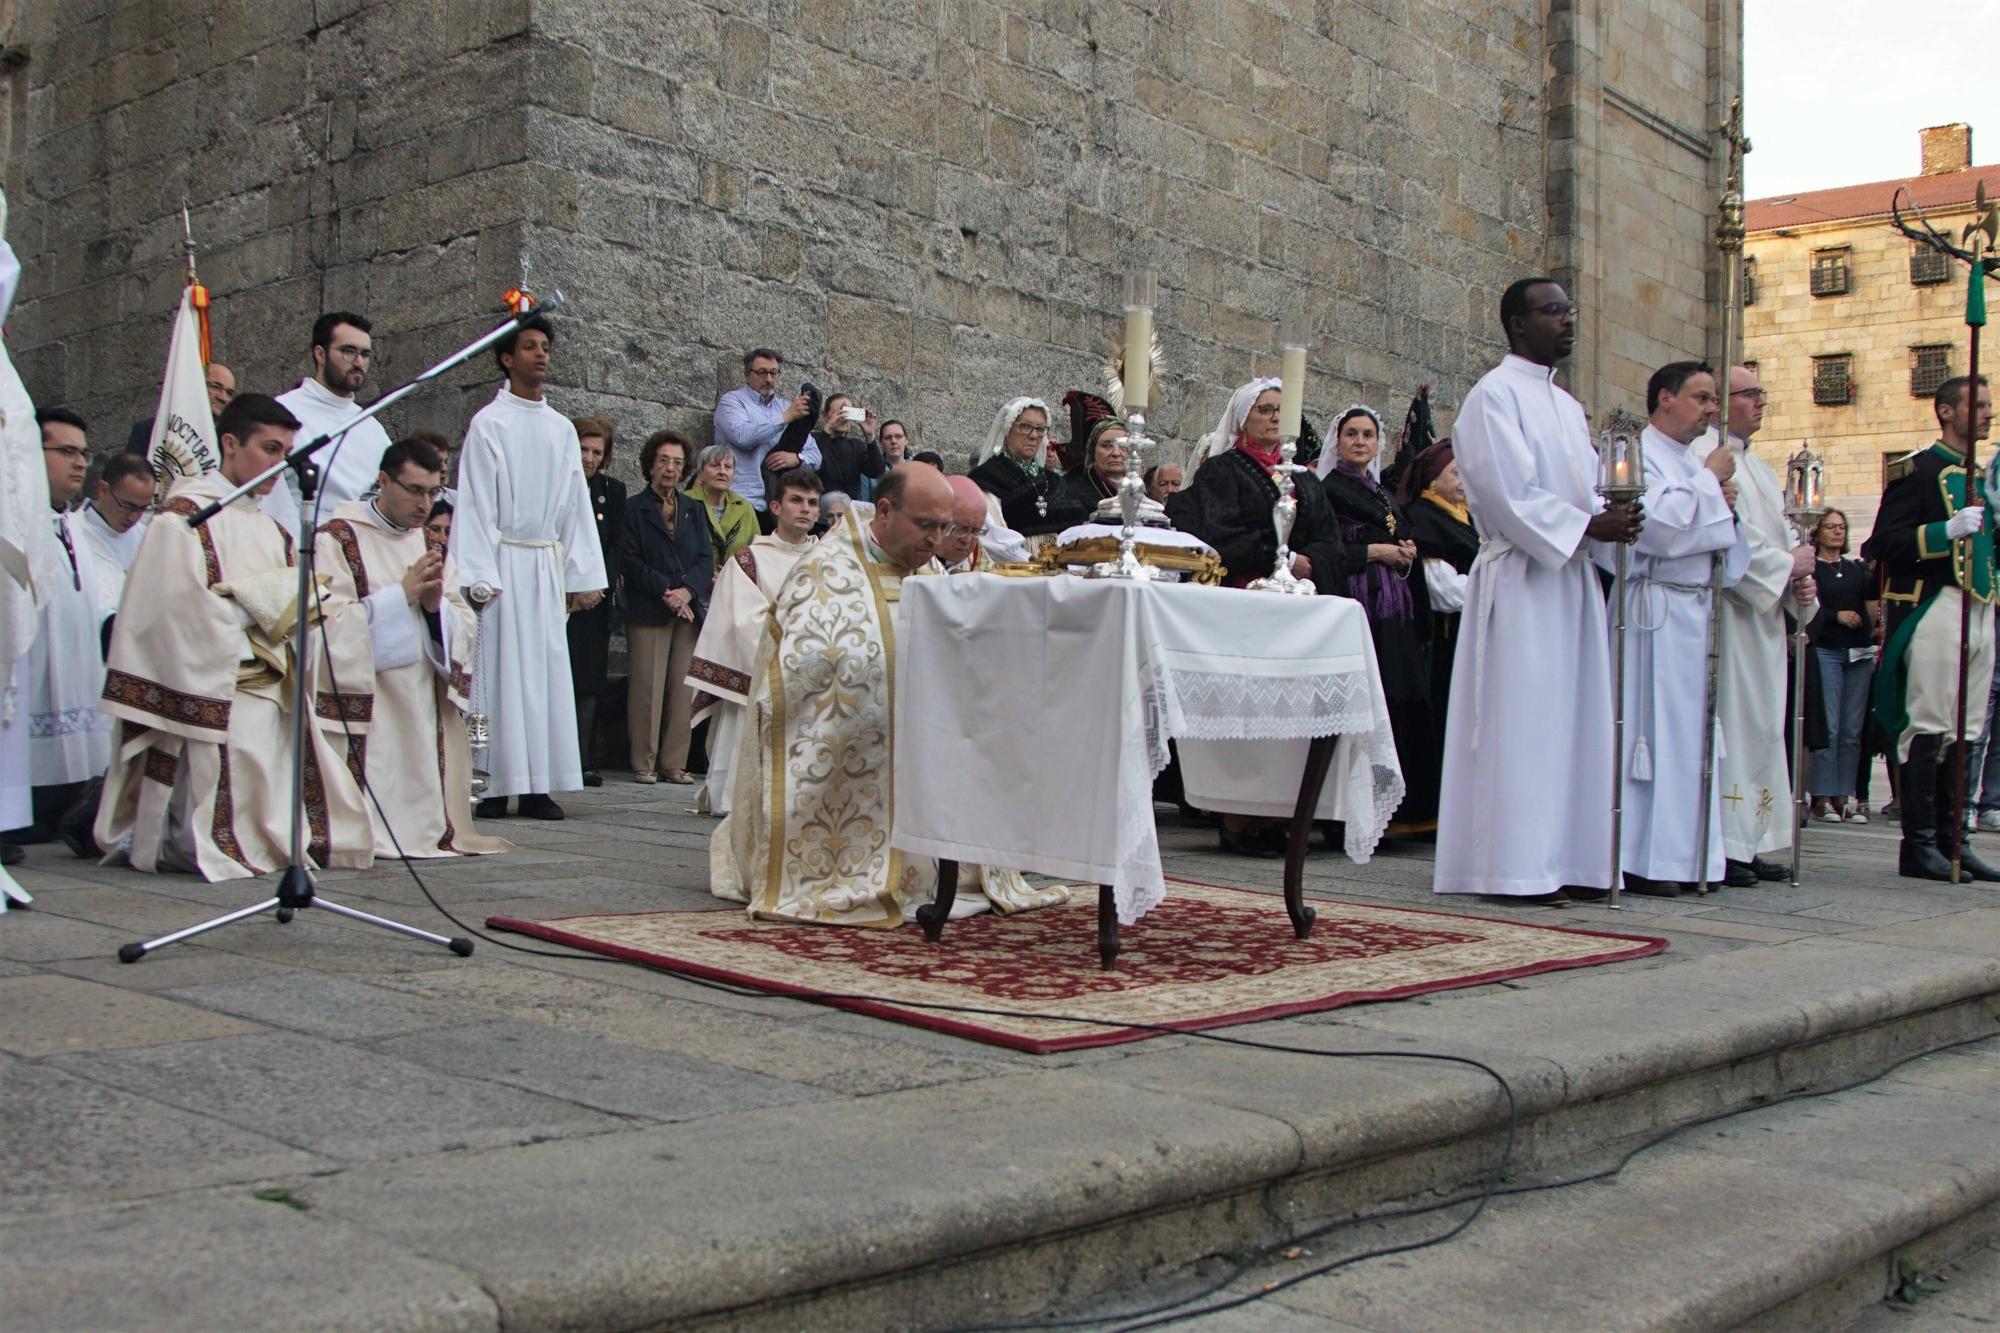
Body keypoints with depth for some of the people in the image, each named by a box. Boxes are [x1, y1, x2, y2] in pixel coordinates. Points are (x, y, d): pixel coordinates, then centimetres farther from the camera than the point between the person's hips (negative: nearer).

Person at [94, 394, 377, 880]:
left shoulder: (272, 529, 22)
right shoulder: (183, 516, -1)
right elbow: (183, 611, -12)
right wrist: (261, 605, -8)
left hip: (275, 694, 7)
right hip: (217, 699, -7)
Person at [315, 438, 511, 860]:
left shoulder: (429, 543, 18)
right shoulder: (339, 538, -2)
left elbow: (465, 625, 12)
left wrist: (437, 606, -9)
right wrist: (402, 594, -15)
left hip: (427, 701, 6)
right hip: (369, 710, -5)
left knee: (425, 790, 2)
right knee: (378, 801, -12)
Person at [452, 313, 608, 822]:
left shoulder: (562, 428, 14)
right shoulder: (488, 423, -1)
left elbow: (576, 506, 14)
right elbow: (475, 503, -6)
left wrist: (583, 576, 7)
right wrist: (479, 577, -13)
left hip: (548, 565, 5)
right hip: (503, 562, -5)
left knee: (547, 670, 3)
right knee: (499, 669, -5)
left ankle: (538, 785, 6)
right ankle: (494, 785, -2)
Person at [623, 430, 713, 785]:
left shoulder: (693, 509, 18)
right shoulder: (634, 509, 5)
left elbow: (705, 559, 10)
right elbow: (630, 562, -4)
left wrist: (688, 590, -8)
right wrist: (666, 591, -13)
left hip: (690, 610, 4)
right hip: (647, 611, -4)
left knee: (683, 689, 1)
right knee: (647, 687, -5)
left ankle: (675, 763, 6)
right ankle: (643, 764, 2)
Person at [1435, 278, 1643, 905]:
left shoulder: (1567, 406, 21)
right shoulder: (1494, 395, -6)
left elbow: (1585, 488, 20)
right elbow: (1507, 491, -15)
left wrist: (1611, 518, 0)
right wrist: (1588, 525, -15)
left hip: (1572, 576, 9)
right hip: (1520, 578, -9)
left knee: (1574, 721, 7)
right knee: (1521, 723, -8)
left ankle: (1565, 861, 12)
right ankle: (1514, 868, -4)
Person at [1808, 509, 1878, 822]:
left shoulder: (1858, 568, 18)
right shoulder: (1810, 568, 5)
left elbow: (1874, 602, 7)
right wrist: (1836, 616, -14)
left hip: (1860, 652, 4)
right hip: (1826, 651, -4)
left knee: (1852, 730, 2)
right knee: (1829, 727, -9)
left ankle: (1844, 795, 5)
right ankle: (1823, 796, -6)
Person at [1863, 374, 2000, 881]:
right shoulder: (1918, 469, -3)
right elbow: (1884, 543, -13)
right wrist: (1948, 530, -22)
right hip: (1934, 608, -8)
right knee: (1929, 727, -9)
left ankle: (1952, 838, 13)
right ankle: (1919, 844, -7)